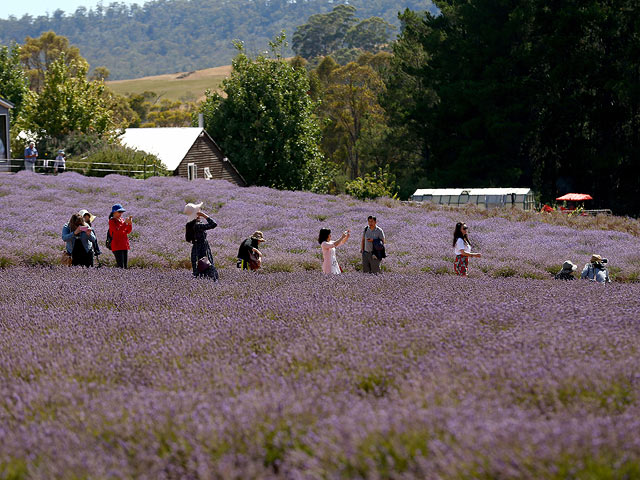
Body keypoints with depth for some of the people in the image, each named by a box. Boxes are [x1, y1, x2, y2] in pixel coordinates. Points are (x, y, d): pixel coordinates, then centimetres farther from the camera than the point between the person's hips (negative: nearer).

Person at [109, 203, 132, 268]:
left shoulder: (122, 220, 15)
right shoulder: (112, 221, -5)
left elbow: (128, 231, 13)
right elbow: (117, 231, -19)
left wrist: (130, 223, -4)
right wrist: (125, 223, -20)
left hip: (124, 246, 7)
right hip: (117, 246, -7)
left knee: (125, 266, 5)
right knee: (120, 266, -14)